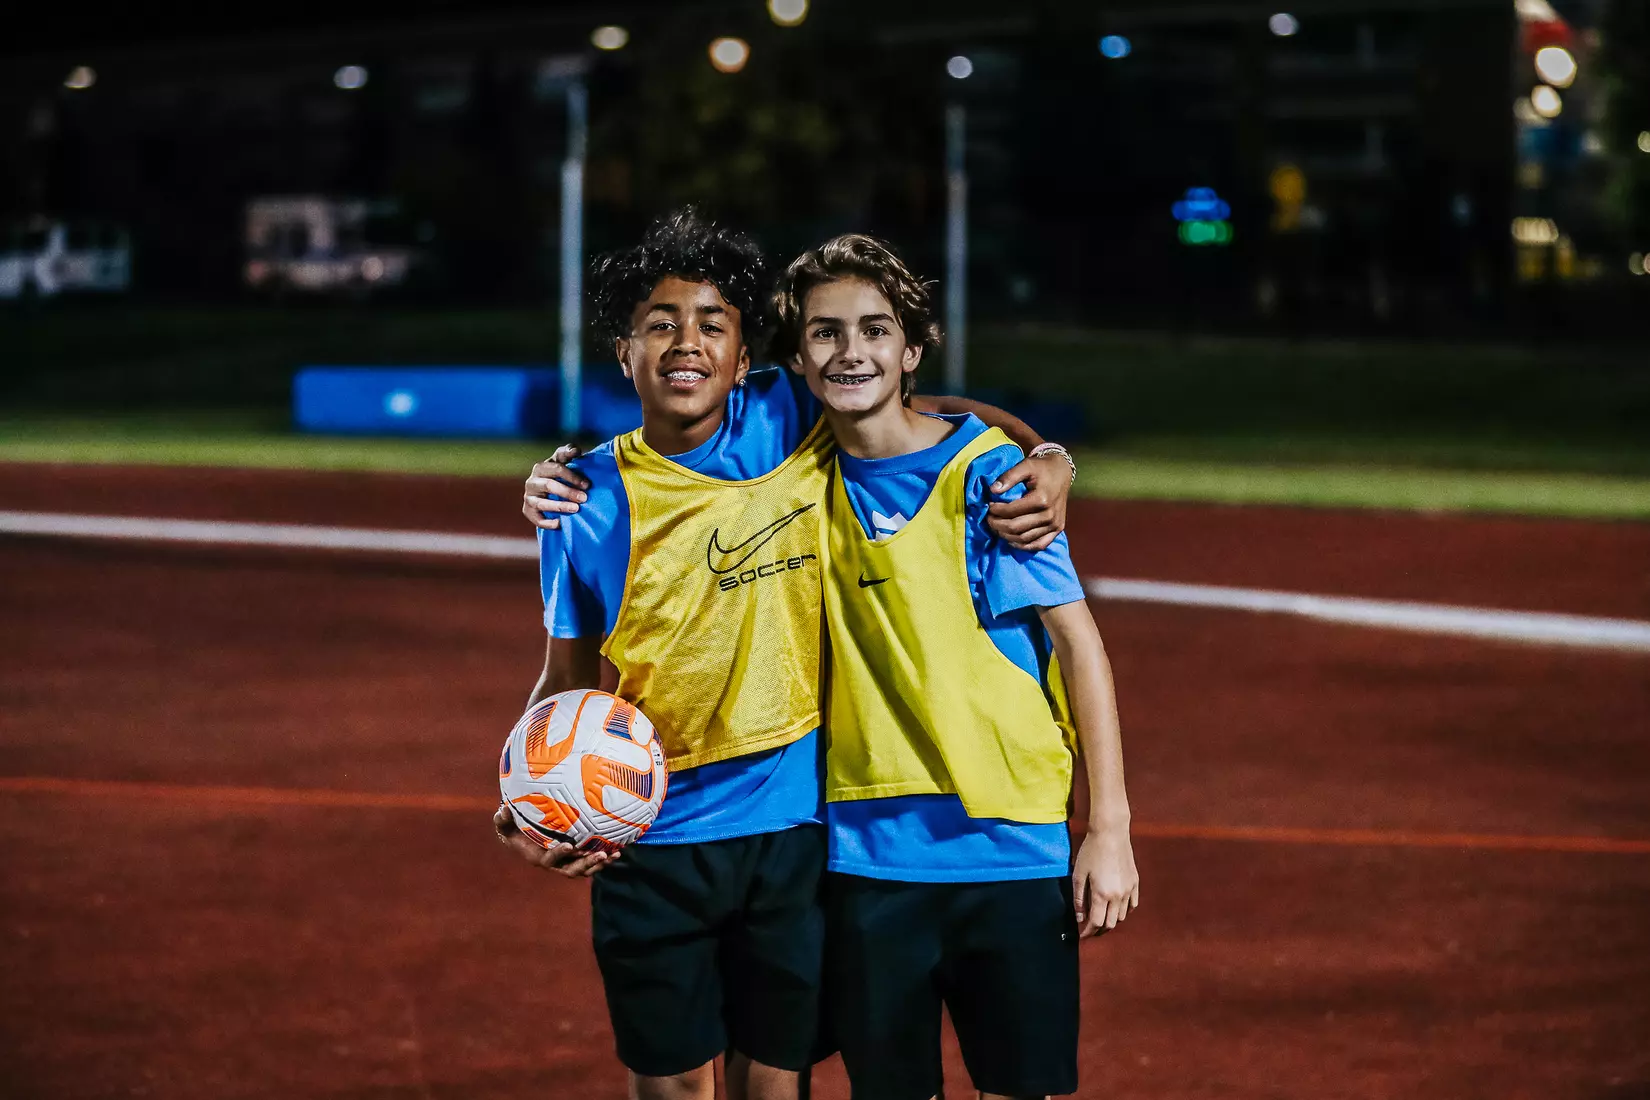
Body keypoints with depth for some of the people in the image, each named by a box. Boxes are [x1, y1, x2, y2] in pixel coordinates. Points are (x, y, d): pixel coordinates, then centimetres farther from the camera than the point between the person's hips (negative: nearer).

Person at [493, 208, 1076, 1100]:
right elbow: (567, 678, 5)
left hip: (794, 825, 1)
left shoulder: (790, 422, -5)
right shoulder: (589, 500, -4)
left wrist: (1047, 462, -9)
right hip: (649, 839, 0)